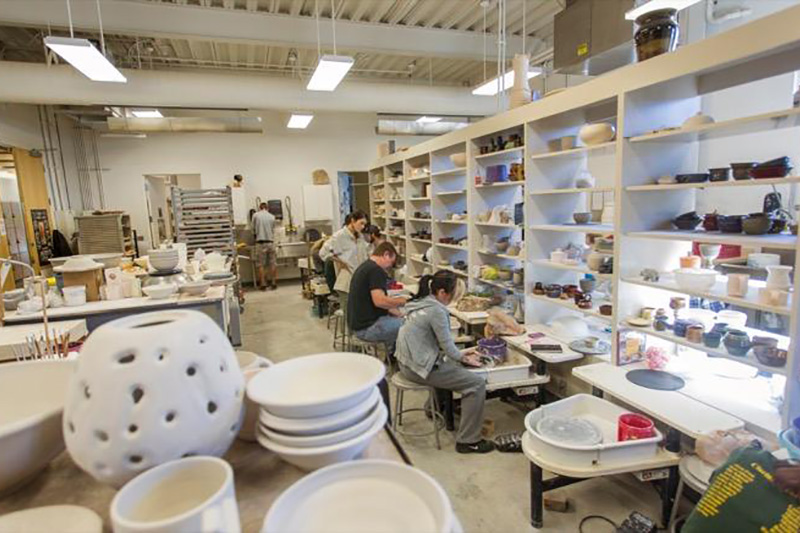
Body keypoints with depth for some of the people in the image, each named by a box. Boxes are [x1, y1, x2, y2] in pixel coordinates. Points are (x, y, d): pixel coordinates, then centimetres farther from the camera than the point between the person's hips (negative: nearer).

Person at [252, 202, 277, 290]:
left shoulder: (255, 215, 1)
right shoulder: (272, 217, 6)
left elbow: (253, 229, 10)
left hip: (260, 242, -2)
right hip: (270, 242, 2)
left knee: (261, 265, 3)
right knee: (273, 263, 8)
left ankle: (263, 284, 2)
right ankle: (273, 283, 10)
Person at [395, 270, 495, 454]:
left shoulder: (421, 302, 10)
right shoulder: (437, 310, -19)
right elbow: (447, 344, -14)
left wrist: (460, 355, 17)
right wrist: (464, 359, 5)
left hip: (407, 362, 10)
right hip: (420, 367, -10)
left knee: (448, 366, 34)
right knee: (477, 383, -8)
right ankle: (468, 441, -2)